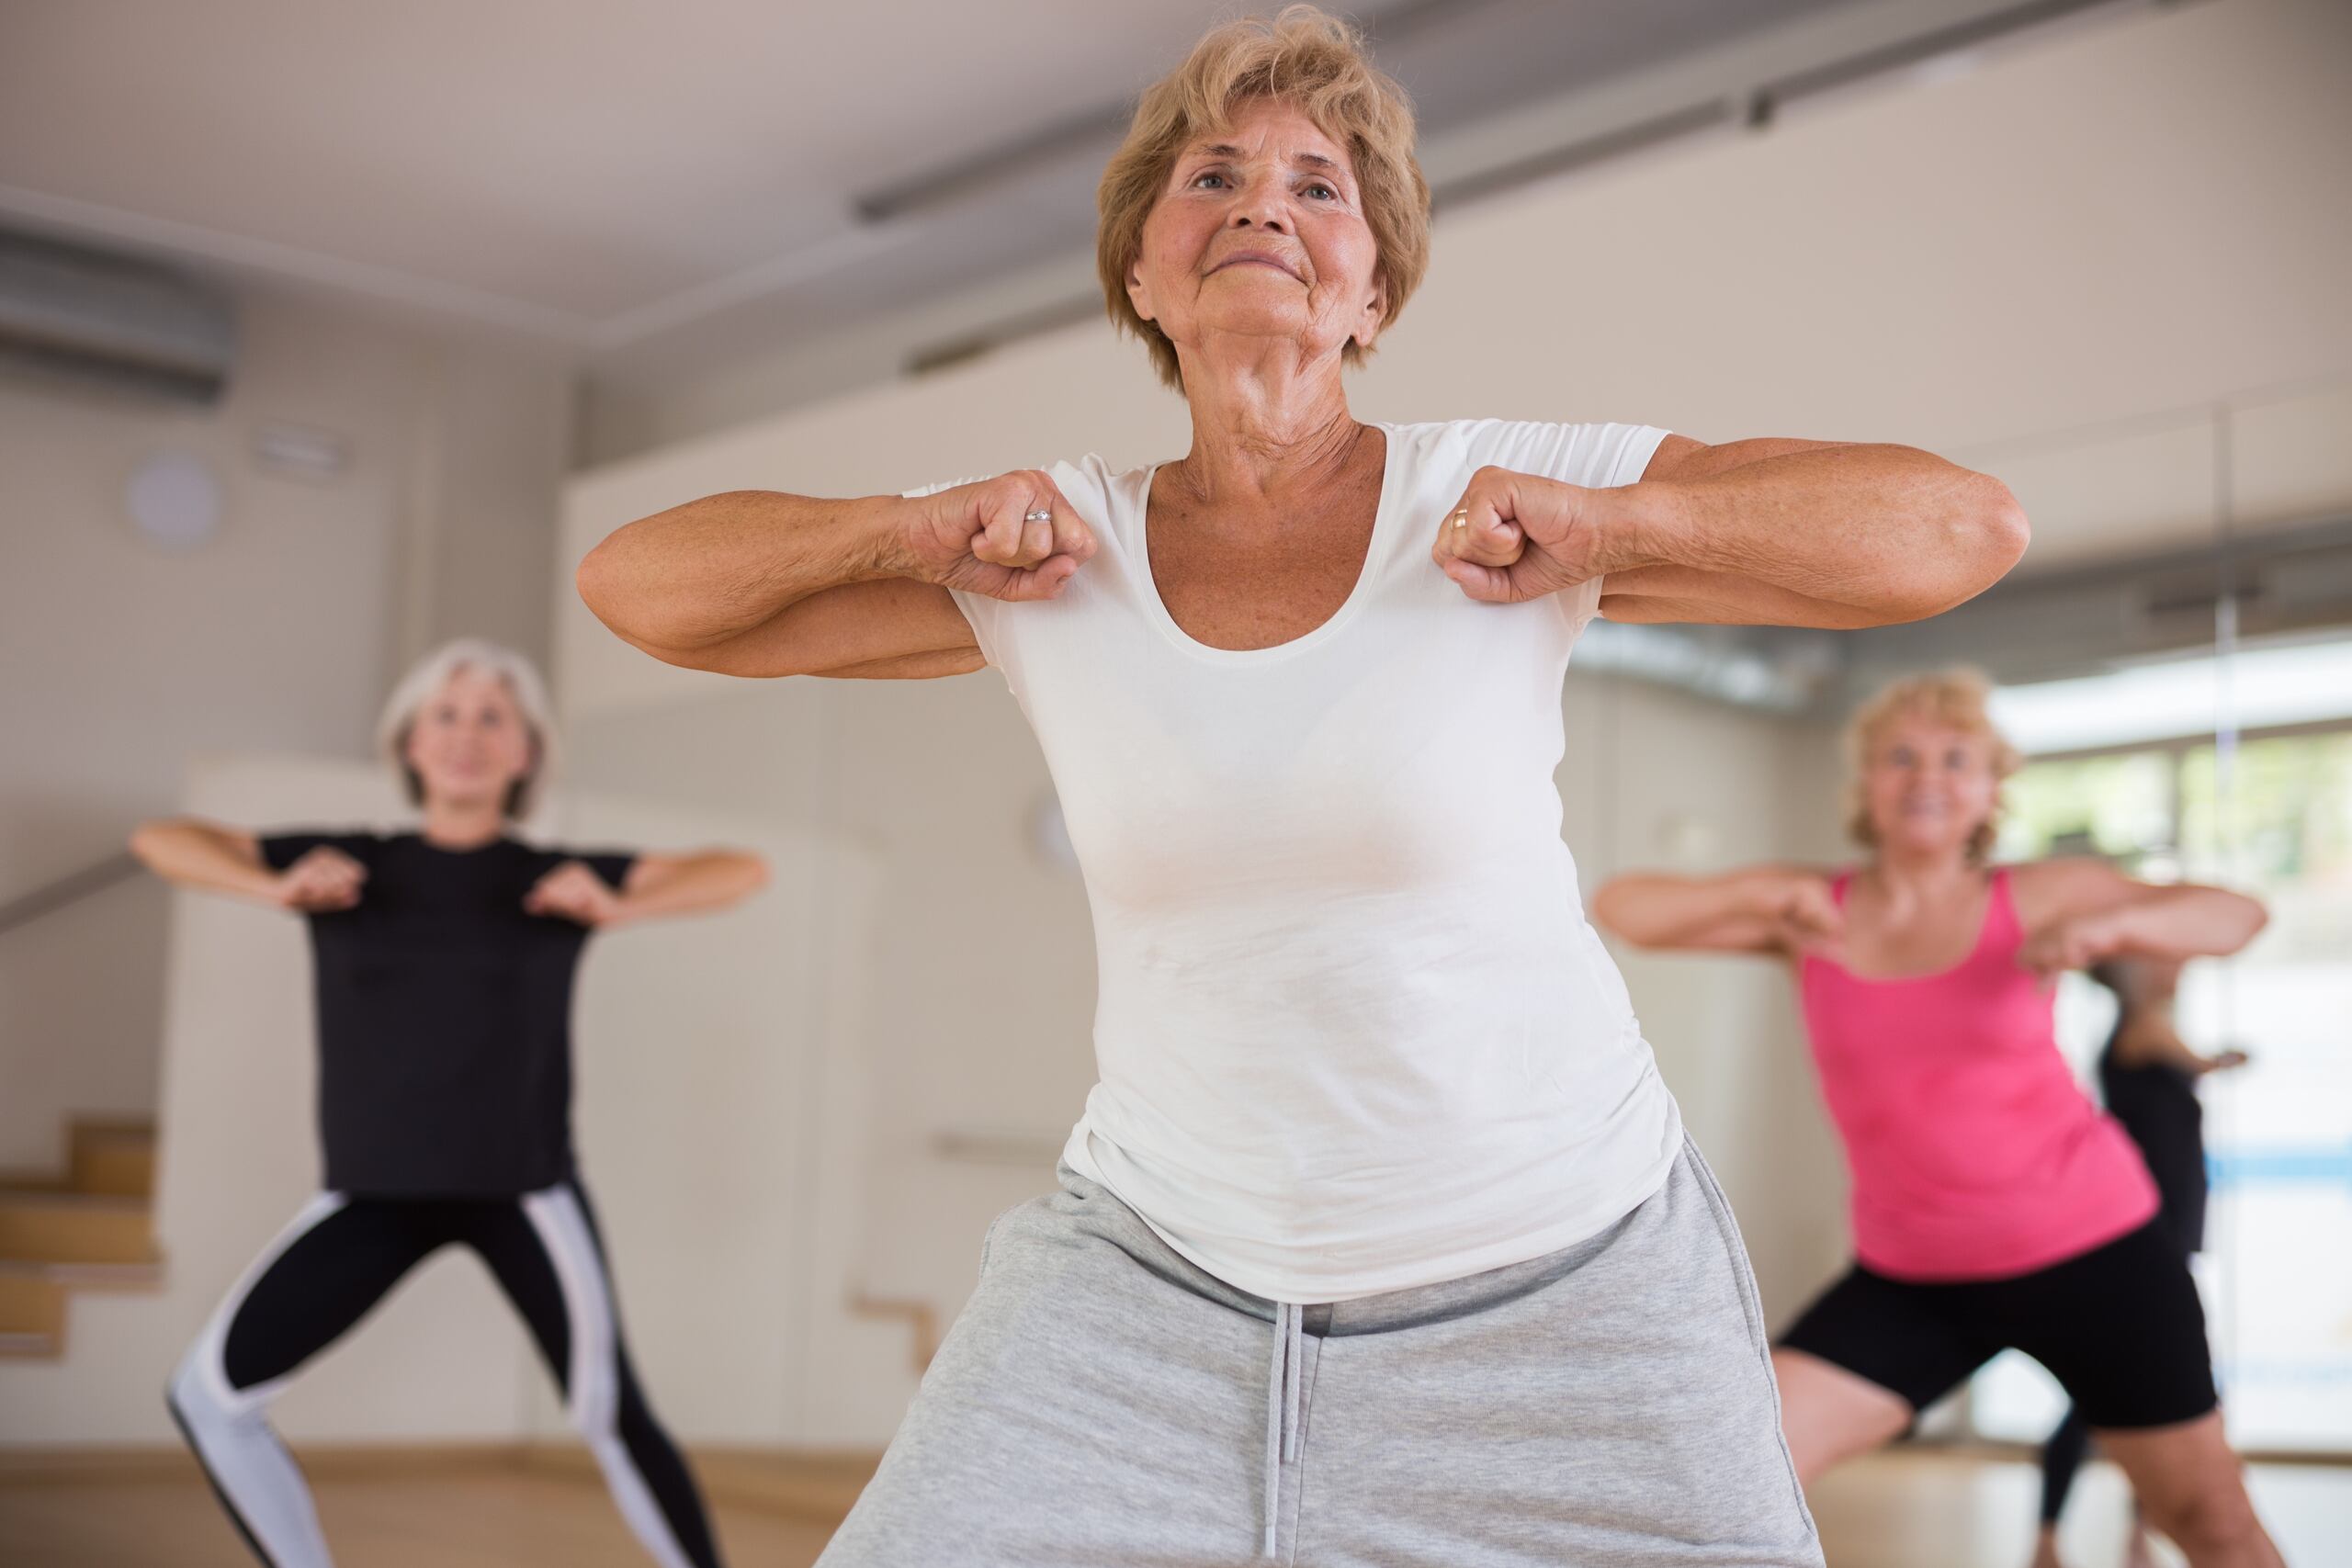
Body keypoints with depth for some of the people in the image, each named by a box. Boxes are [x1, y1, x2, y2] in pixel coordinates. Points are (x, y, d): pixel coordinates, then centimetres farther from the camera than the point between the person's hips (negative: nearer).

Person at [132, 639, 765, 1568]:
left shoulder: (553, 877, 1)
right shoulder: (350, 866, 5)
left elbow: (742, 870, -5)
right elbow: (158, 840, 2)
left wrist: (616, 907, -21)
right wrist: (280, 889, -16)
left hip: (522, 1186, -2)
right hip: (377, 1190, 3)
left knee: (607, 1411, -12)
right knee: (209, 1391, -5)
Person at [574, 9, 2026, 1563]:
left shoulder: (1501, 490, -8)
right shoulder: (1052, 550, -2)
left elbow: (1967, 525, -9)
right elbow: (637, 581, 2)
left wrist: (1599, 528, -21)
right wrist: (918, 531, -14)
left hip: (1565, 1284, -1)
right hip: (1157, 1281, 2)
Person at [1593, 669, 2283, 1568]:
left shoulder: (2034, 899, -5)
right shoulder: (1812, 911, -2)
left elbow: (2236, 918, -11)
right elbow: (1622, 909, -10)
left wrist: (2109, 927, -31)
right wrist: (1765, 897, -27)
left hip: (2092, 1249, -1)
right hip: (1910, 1279, 2)